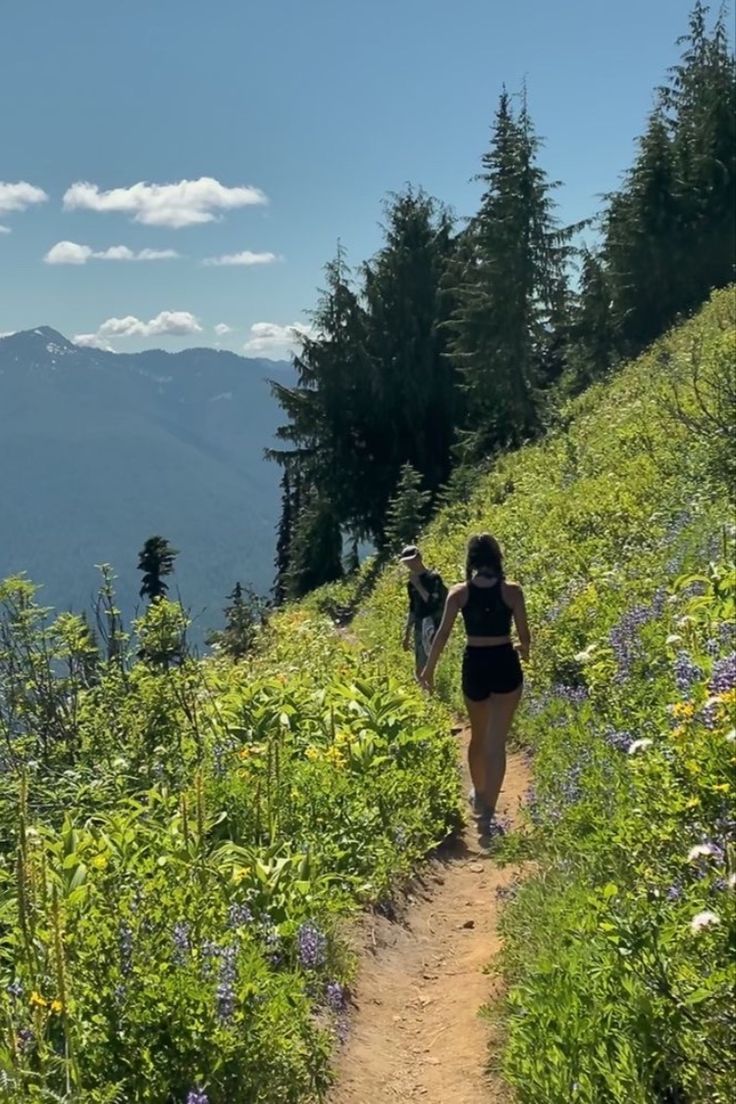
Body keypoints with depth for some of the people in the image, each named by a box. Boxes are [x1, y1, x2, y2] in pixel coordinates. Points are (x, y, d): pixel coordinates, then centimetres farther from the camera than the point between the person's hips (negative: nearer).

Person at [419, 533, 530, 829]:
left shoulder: (459, 592, -4)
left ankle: (479, 795, 41)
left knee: (478, 735, 23)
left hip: (474, 666, 2)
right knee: (496, 741, -1)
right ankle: (488, 810, -7)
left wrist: (429, 668, 3)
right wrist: (524, 650, 21)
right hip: (505, 666, -2)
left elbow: (443, 633, -7)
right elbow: (524, 634, -2)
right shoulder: (512, 591, -6)